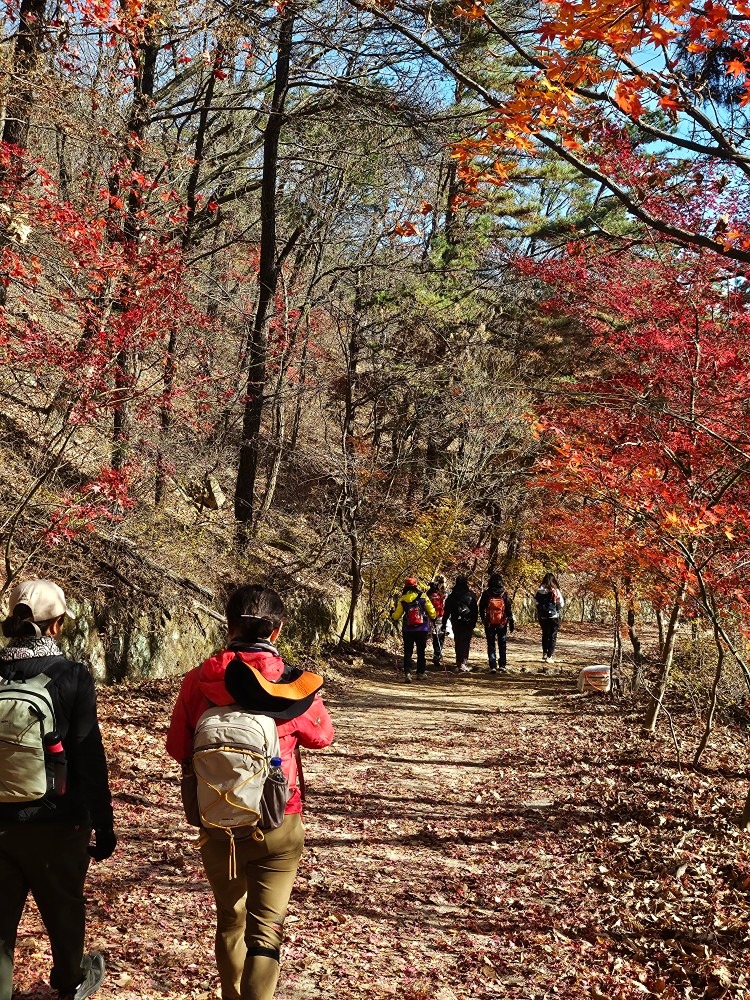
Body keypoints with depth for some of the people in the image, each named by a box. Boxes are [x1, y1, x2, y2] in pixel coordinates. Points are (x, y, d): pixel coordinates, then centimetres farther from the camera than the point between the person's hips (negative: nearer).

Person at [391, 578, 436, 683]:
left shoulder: (402, 600, -4)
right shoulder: (423, 597, -5)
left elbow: (396, 616, -1)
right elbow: (432, 612, -2)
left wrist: (393, 616, 22)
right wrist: (433, 618, 19)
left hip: (408, 630, 0)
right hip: (422, 630, 0)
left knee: (408, 652, 4)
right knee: (421, 652, 14)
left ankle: (407, 673, -9)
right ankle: (420, 673, 19)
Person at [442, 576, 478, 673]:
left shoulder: (451, 596, 1)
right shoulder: (470, 595, -4)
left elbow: (446, 611, 4)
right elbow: (476, 611, -1)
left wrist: (444, 624, 9)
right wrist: (474, 623, 8)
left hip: (456, 623, 2)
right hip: (468, 624, -2)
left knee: (458, 643, 13)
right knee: (466, 643, -1)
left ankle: (459, 663, 18)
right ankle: (463, 663, -12)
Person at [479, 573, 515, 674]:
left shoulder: (486, 594, -4)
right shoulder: (504, 593, -5)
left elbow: (481, 608, 4)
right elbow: (509, 609, -3)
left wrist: (483, 619, 19)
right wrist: (511, 622, 3)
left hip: (489, 623, 0)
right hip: (502, 623, 0)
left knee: (491, 645, 5)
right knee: (502, 645, 12)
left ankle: (493, 666, -1)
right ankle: (502, 665, 12)